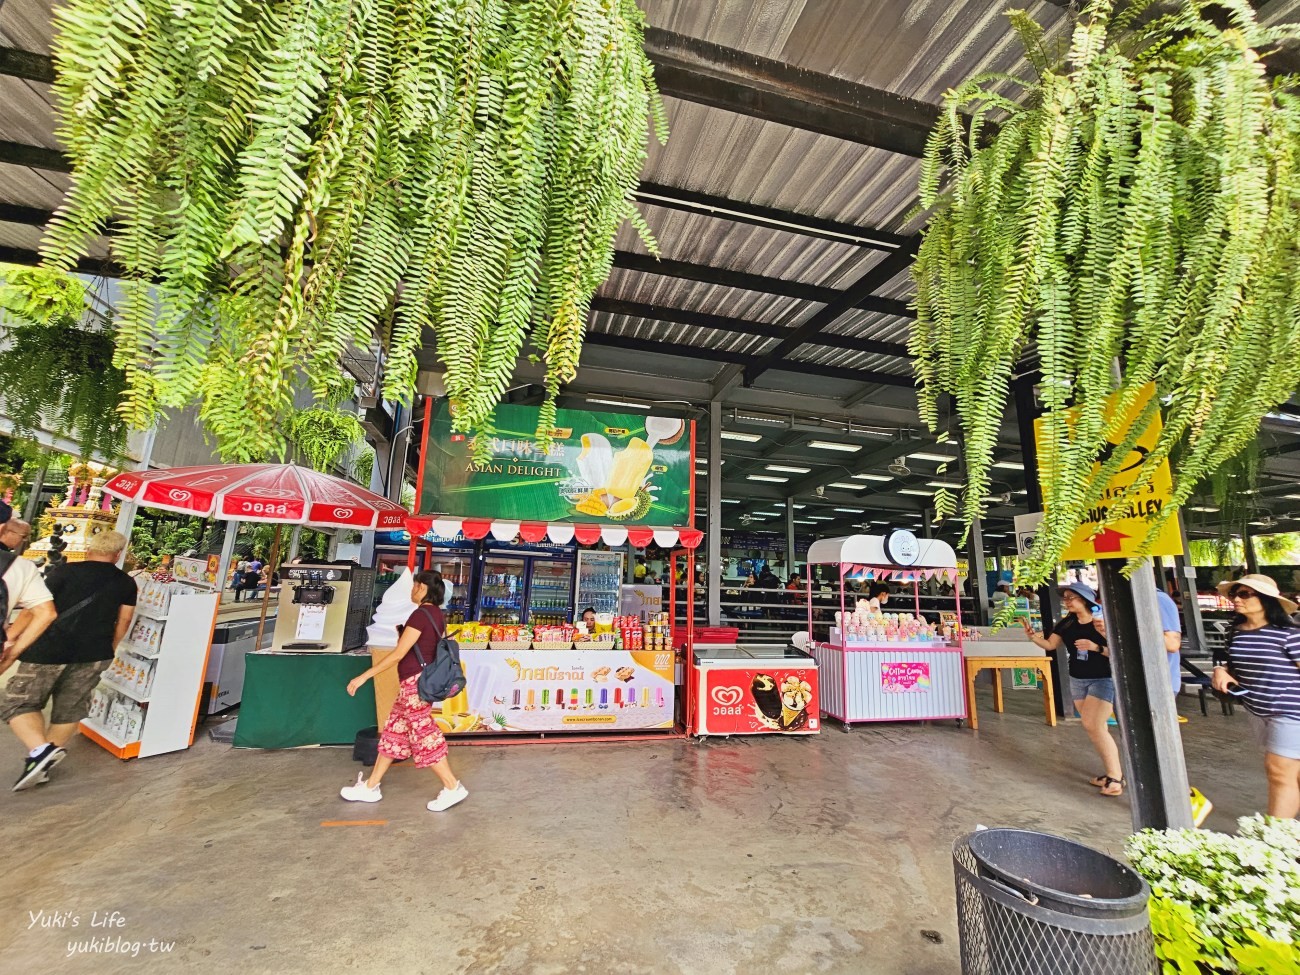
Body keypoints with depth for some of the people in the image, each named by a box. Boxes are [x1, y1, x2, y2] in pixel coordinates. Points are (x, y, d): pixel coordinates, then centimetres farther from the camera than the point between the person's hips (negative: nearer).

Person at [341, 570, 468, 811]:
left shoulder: (420, 614, -20)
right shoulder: (435, 613, 8)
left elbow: (398, 655, -20)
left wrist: (363, 677, -14)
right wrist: (404, 634, 16)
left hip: (415, 683, -10)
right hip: (421, 681, 10)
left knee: (423, 736, -1)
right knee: (393, 732, 19)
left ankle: (453, 788, 7)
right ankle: (370, 787, 32)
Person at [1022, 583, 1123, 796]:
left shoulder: (1103, 621, -13)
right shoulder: (1066, 624, 1)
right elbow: (1050, 645, 0)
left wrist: (1096, 647, -28)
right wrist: (1032, 636, -16)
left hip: (1102, 680, -6)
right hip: (1077, 681, 6)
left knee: (1095, 726, -11)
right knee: (1093, 728, 11)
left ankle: (1116, 776, 1)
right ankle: (1113, 771, 23)